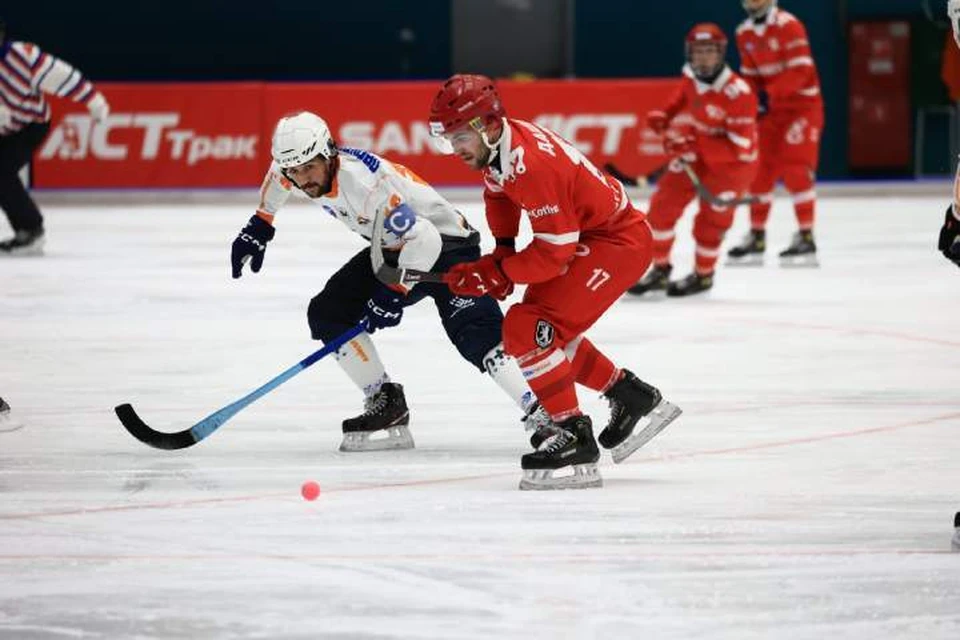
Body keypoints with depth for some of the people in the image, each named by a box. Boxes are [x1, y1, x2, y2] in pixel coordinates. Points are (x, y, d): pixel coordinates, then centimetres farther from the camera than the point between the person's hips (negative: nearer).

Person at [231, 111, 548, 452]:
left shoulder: (365, 183, -35)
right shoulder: (299, 166, -9)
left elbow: (424, 239, -36)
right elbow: (279, 175, 19)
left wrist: (395, 293, -30)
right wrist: (259, 226, 21)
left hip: (447, 245, -9)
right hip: (394, 249, 9)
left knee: (475, 332, -27)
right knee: (327, 313, -1)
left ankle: (539, 411, -32)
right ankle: (385, 404, 4)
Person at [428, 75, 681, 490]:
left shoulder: (530, 164, -31)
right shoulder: (497, 143, -2)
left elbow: (554, 250, -28)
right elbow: (499, 191, 21)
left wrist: (496, 274, -21)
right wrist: (502, 250, 10)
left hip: (617, 242, -11)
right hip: (586, 237, 11)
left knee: (528, 330, -19)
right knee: (551, 331, 21)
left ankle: (573, 437, -17)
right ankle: (631, 397, 30)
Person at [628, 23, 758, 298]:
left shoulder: (737, 92, -30)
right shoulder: (692, 79, -7)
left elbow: (740, 145, -30)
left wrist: (694, 144, -35)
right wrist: (663, 118, -2)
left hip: (732, 164, -7)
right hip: (696, 156, 7)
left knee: (710, 222, -2)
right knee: (663, 206, 1)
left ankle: (703, 275, 25)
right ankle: (660, 269, 17)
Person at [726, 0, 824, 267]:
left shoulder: (788, 25, -16)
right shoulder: (744, 34, 8)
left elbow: (801, 70, -23)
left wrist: (769, 93, -28)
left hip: (802, 104, -7)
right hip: (771, 108, 7)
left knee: (796, 169, -13)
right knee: (760, 170, 6)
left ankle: (806, 237, -10)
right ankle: (756, 237, 14)